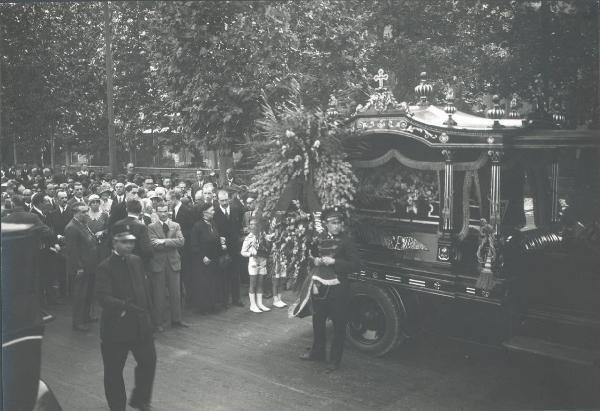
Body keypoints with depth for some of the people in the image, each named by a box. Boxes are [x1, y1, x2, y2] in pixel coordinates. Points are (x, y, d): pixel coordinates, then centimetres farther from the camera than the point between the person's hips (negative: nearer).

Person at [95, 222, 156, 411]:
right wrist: (125, 305, -36)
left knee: (148, 361, 10)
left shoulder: (136, 261, 6)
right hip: (116, 326, -5)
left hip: (141, 323, 5)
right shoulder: (105, 267, -12)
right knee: (114, 371, 7)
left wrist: (150, 316, 11)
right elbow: (103, 297, -22)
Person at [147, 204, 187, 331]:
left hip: (173, 263, 3)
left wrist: (164, 241, -16)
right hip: (158, 263, -2)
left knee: (175, 292, 8)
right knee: (158, 294, 4)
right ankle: (158, 322, 13)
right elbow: (153, 244, -13)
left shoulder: (176, 226, 8)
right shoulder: (151, 227, 0)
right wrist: (171, 244, -12)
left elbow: (181, 241, -7)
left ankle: (176, 320, 19)